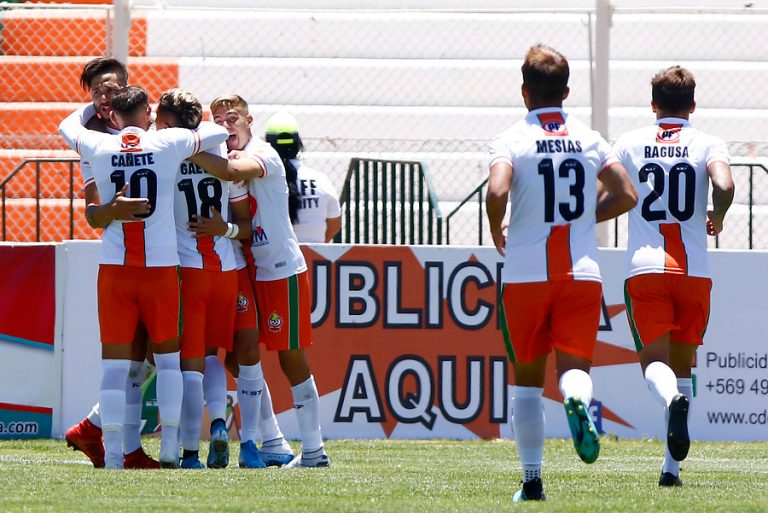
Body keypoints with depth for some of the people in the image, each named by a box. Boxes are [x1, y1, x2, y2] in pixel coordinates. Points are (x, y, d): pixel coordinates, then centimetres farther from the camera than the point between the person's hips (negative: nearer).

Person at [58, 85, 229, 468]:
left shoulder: (98, 148, 0)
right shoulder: (169, 143, -3)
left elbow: (67, 126, 23)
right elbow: (221, 133, 12)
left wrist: (91, 105, 40)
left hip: (114, 267, 0)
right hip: (161, 265, 0)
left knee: (114, 360, 3)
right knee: (168, 356, 13)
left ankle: (113, 452, -3)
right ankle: (170, 446, 8)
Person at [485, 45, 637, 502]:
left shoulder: (513, 140, -4)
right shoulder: (589, 139, 6)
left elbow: (497, 192, -21)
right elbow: (626, 195, 3)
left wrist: (497, 232, 0)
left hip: (526, 274, -1)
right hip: (583, 272, 1)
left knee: (528, 378, 10)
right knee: (574, 366, -1)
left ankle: (532, 480, 8)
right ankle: (578, 399, -38)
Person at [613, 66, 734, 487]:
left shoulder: (629, 144, 6)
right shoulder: (707, 145, 3)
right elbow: (724, 186, -15)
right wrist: (717, 218, 5)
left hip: (645, 268, -1)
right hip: (694, 271, 1)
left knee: (654, 360, -4)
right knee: (683, 364, 13)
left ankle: (673, 399, -41)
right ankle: (672, 466, 9)